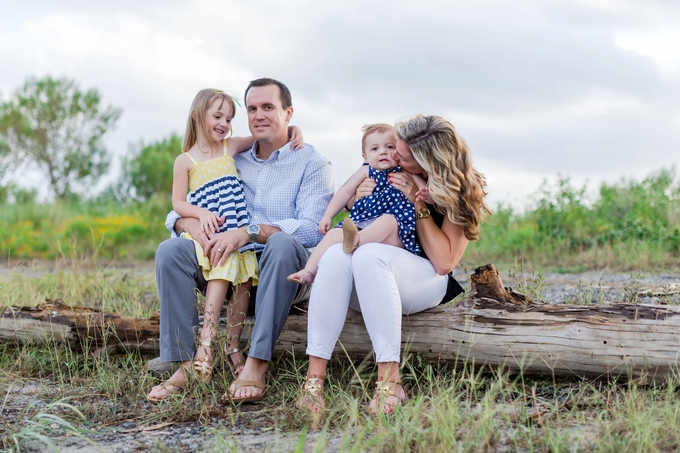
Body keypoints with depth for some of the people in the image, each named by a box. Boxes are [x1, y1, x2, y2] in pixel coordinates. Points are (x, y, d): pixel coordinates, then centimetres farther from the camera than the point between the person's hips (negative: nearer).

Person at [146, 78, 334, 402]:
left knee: (283, 243, -36)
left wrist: (250, 231, -28)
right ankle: (185, 364, -23)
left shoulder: (311, 164, 2)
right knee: (169, 250, -17)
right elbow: (179, 212, 13)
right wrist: (191, 224, -13)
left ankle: (256, 366, -39)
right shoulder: (233, 161, 16)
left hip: (280, 269, -4)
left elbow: (311, 229, -15)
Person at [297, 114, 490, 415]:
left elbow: (444, 261, -13)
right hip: (369, 280, 4)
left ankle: (389, 380, -41)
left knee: (369, 254, -36)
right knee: (336, 254, -31)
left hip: (426, 281, -4)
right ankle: (314, 377, -40)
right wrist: (358, 198, -8)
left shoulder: (460, 191, -5)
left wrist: (418, 204, -17)